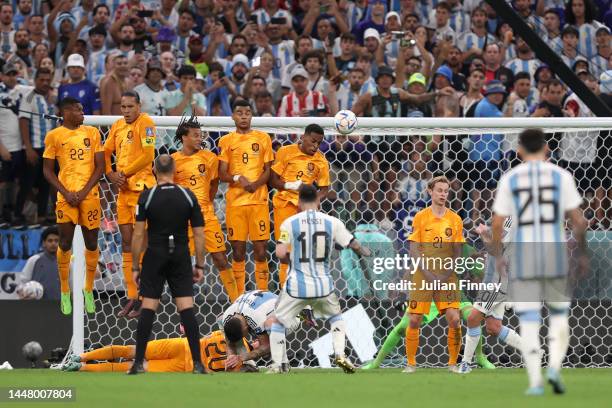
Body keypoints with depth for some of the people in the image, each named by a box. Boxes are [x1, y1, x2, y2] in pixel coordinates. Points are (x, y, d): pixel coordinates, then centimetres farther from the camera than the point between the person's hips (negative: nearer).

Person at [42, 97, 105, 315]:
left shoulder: (92, 132, 7)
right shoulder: (54, 136, 3)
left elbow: (100, 166, 4)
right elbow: (47, 170, 4)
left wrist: (84, 192, -7)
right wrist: (66, 193, -8)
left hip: (89, 195, 2)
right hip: (66, 197, -2)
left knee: (91, 243, 3)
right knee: (65, 243, -3)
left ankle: (89, 290, 16)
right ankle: (65, 292, 7)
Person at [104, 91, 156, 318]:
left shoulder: (145, 123, -9)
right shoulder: (117, 126, 14)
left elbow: (148, 155, -16)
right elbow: (105, 153, 20)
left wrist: (124, 173, -10)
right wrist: (111, 175, 4)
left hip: (141, 188, -8)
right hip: (123, 189, 8)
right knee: (127, 243, 9)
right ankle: (132, 297, 15)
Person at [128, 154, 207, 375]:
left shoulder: (147, 197, -5)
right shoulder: (188, 196, 0)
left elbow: (138, 234, -5)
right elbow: (199, 233, 1)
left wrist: (135, 267, 2)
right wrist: (200, 265, 9)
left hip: (155, 256, -1)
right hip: (181, 257, 1)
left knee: (148, 308, 2)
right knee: (186, 308, -1)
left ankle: (139, 362, 2)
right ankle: (197, 363, -6)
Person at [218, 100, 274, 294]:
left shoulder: (263, 138, 9)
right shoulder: (226, 141, 8)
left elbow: (268, 170, 7)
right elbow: (221, 174, 3)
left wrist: (256, 183, -13)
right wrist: (238, 179, -17)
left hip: (259, 199, 0)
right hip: (234, 201, 0)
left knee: (260, 249, -4)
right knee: (238, 250, 1)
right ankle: (239, 298, 5)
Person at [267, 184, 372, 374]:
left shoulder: (290, 223, -6)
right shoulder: (332, 222, -1)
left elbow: (280, 254, -14)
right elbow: (354, 245, 2)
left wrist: (291, 259, 9)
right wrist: (365, 252, 25)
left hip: (297, 286, -2)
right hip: (324, 285, 2)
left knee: (277, 321, 18)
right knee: (336, 316, 29)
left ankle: (277, 365, 10)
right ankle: (340, 354, 11)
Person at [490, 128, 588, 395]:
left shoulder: (510, 179, 1)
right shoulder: (561, 176, 1)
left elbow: (497, 223, -2)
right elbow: (578, 220, -2)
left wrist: (496, 256, 12)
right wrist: (582, 254, 10)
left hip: (522, 253, 0)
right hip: (555, 253, 0)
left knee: (528, 320, 4)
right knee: (559, 314, 16)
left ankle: (535, 381, -4)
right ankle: (554, 367, -4)